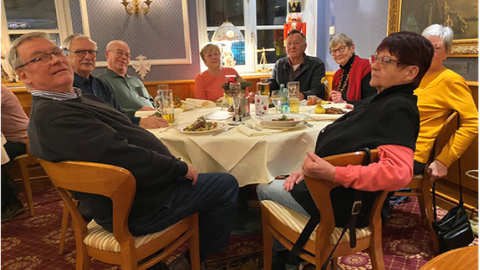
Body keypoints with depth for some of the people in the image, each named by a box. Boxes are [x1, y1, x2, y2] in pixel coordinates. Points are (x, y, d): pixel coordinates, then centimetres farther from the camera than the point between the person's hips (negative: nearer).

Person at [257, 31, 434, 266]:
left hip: (339, 206, -10)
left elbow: (399, 171, -38)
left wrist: (332, 173, -43)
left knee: (264, 190, 7)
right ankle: (284, 251, 34)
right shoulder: (378, 102, 8)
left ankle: (284, 255, 29)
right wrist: (311, 169, 4)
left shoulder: (398, 108, -24)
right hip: (332, 185, 10)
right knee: (270, 182, 22)